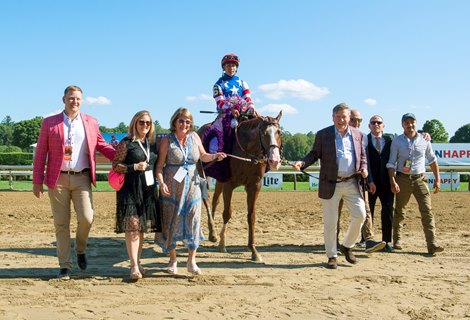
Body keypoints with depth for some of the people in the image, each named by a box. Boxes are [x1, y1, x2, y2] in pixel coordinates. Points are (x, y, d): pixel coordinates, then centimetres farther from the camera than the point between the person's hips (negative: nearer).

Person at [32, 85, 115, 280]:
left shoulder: (90, 122, 10)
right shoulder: (49, 123, 5)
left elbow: (101, 145, 17)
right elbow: (40, 154, 4)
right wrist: (37, 181, -1)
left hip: (82, 178, 1)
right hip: (58, 179, -1)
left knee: (86, 218, -11)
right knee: (61, 223, 3)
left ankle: (80, 250, 19)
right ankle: (65, 266, 13)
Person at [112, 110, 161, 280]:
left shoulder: (152, 143, 13)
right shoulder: (126, 143, -3)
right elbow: (115, 165, -5)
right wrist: (134, 167, -15)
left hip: (148, 190, 6)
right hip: (130, 189, -6)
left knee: (142, 227, 10)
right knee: (132, 226, -11)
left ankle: (137, 262, 19)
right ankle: (134, 266, -11)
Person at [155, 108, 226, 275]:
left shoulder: (194, 137, 3)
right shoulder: (167, 140, -7)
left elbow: (203, 156, 17)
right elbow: (160, 165, -8)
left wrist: (215, 156, -2)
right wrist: (161, 183, -21)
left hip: (192, 187, 3)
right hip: (172, 189, -2)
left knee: (193, 222, 0)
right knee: (171, 223, 5)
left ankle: (191, 262, 11)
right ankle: (173, 261, 21)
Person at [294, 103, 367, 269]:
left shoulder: (357, 134, 8)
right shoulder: (323, 135, -1)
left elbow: (362, 155, 17)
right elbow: (314, 154, 3)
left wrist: (364, 167, -2)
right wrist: (302, 163, -14)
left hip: (352, 182, 2)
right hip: (331, 184, -2)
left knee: (360, 215, -5)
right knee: (330, 221, 2)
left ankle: (347, 246, 20)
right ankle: (332, 256, 16)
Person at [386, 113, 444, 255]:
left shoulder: (424, 140, 5)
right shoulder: (397, 141, 1)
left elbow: (432, 160, 15)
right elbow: (391, 163, -1)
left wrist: (437, 179, 10)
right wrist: (392, 181, -12)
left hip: (420, 179, 1)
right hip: (403, 179, -1)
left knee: (427, 211, -9)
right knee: (399, 211, 8)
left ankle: (432, 244, -12)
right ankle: (397, 240, 24)